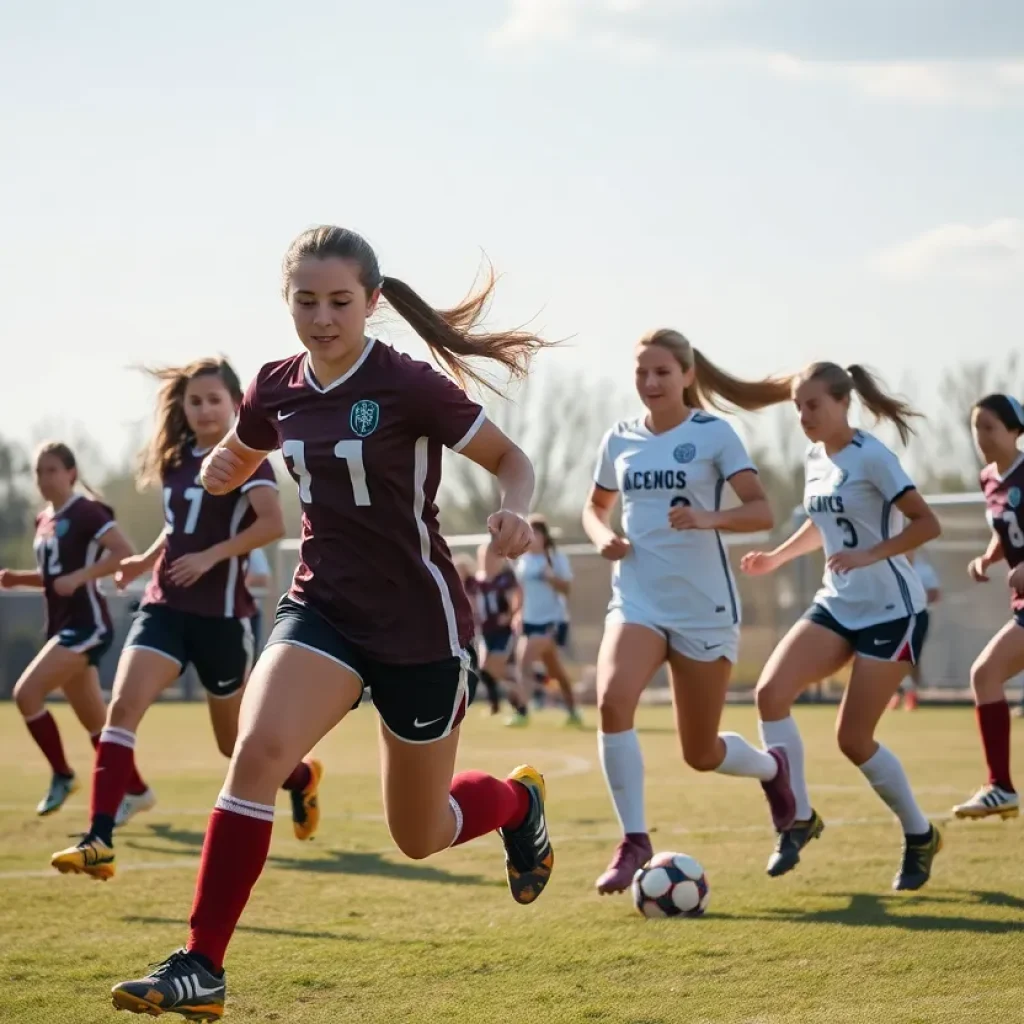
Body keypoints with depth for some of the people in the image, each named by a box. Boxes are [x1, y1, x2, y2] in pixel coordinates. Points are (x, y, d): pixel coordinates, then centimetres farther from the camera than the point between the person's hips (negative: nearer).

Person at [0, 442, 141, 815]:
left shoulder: (86, 512, -11)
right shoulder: (43, 520, 14)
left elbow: (125, 554, -21)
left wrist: (78, 577, -26)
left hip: (87, 625, -9)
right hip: (62, 626, 9)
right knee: (96, 723, 11)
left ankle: (62, 775, -5)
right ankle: (136, 790, 22)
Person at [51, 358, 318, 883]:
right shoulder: (177, 459, 11)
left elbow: (273, 523, -24)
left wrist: (211, 556, -28)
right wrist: (148, 559, 12)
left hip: (222, 614, -5)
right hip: (165, 605, 5)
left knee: (235, 742, 11)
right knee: (122, 707, -20)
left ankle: (302, 778, 45)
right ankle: (99, 841, -27)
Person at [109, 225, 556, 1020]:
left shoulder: (409, 386, -17)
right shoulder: (278, 389, -1)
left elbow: (511, 459, -9)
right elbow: (237, 462, 21)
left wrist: (515, 513, -28)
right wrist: (220, 469, 1)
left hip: (419, 622, -3)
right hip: (324, 604, 4)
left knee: (420, 837, 10)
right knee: (259, 747, -26)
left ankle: (519, 800, 46)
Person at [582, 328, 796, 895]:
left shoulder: (713, 434, -5)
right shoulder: (620, 439, 6)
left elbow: (761, 510, -12)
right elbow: (596, 505, 21)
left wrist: (708, 517, -30)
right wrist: (602, 536, -1)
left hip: (704, 605, -3)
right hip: (638, 601, 3)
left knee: (701, 754, 5)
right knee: (612, 699, -28)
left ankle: (771, 767, 42)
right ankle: (634, 841, -17)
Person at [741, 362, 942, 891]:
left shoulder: (870, 457, -15)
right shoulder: (815, 461, 8)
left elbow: (927, 523, -19)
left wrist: (869, 555, -30)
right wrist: (777, 556, 13)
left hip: (892, 609, -7)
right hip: (837, 604, 7)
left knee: (853, 738, -7)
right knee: (770, 691, -15)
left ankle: (920, 836, 15)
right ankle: (800, 818, -3)